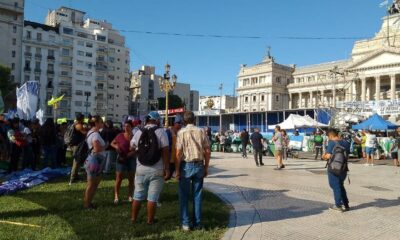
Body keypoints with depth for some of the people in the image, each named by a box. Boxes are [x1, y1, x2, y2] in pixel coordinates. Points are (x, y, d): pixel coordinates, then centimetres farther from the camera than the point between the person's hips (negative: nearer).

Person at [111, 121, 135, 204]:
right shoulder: (120, 136, -5)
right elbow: (112, 143, 8)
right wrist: (116, 146, -11)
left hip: (131, 159, 1)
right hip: (121, 159, -1)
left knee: (131, 179, 8)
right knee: (118, 179, 2)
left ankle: (130, 196, 20)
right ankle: (116, 196, 12)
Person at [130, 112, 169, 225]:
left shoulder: (139, 132, 6)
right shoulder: (161, 131, -7)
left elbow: (131, 149, 16)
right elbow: (165, 151, -13)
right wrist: (167, 168, -9)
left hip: (141, 169, 4)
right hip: (157, 170, -4)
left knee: (138, 196, 16)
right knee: (152, 198, 6)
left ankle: (133, 218, 28)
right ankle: (150, 221, 15)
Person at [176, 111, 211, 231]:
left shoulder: (182, 132, -7)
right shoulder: (201, 132, 1)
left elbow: (178, 153, -11)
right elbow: (207, 151, 2)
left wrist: (177, 170, -3)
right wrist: (206, 167, 11)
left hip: (186, 165, -2)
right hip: (199, 165, 3)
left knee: (184, 195, 10)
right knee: (197, 195, 11)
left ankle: (185, 223, 13)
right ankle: (197, 223, 18)